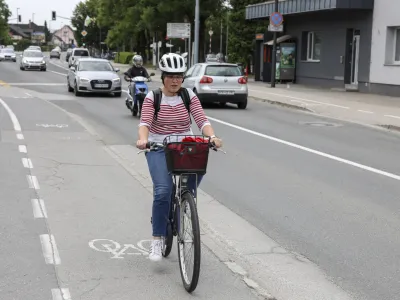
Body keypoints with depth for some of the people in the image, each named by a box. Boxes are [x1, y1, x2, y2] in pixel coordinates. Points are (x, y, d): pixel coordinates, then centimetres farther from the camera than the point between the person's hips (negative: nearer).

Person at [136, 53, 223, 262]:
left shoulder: (189, 96, 2)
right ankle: (157, 239, -9)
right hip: (159, 149, -2)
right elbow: (145, 122, -16)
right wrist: (143, 139, -38)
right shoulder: (152, 98, -2)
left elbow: (202, 120, -10)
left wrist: (212, 137, -30)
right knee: (163, 191, -21)